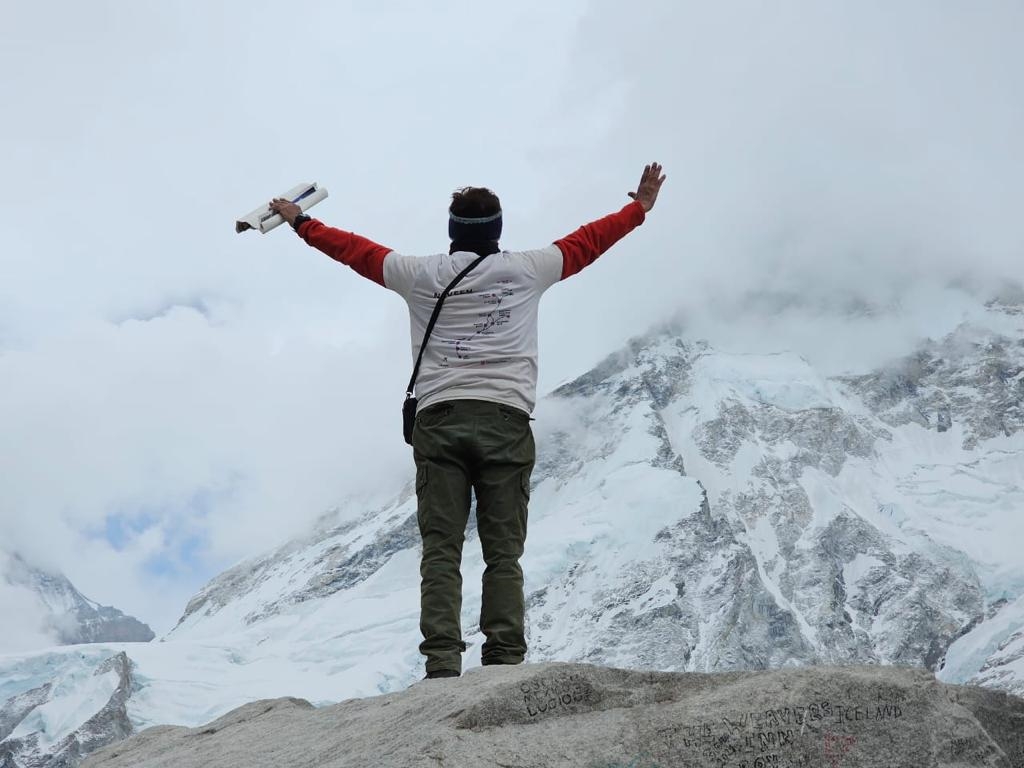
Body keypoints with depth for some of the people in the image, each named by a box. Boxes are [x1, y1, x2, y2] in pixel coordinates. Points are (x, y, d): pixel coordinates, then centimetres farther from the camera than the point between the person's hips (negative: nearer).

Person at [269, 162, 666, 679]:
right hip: (506, 420, 0)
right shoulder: (525, 270, 10)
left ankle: (442, 665, -13)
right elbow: (586, 241, 22)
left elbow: (354, 248, 23)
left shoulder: (421, 275, 11)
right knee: (504, 554, 0)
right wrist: (640, 207, 37)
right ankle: (505, 663, -9)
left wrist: (300, 221, 38)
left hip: (439, 419, 1)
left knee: (441, 552, -2)